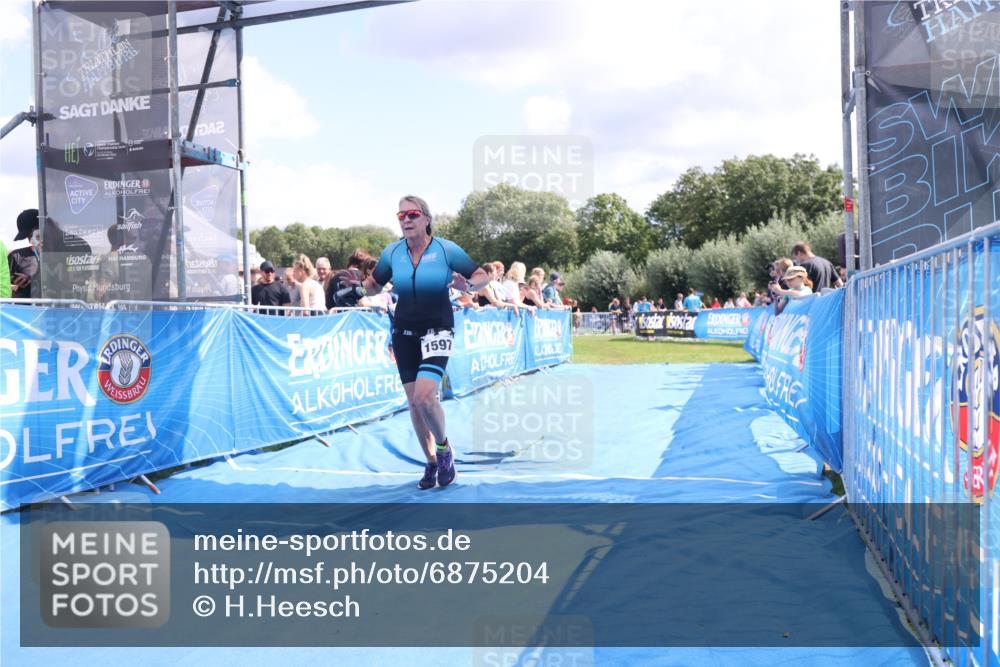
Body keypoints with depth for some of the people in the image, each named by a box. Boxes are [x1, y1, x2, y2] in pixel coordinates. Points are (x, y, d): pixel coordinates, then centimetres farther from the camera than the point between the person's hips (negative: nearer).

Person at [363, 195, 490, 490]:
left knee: (424, 397, -20)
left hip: (437, 330, -4)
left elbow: (482, 277, -3)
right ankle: (431, 462, 24)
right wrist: (359, 283, -11)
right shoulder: (392, 252, 0)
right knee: (413, 402, 6)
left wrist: (467, 285, -26)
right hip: (404, 332, 4)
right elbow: (374, 286, 11)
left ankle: (444, 447, 8)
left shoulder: (447, 249, -9)